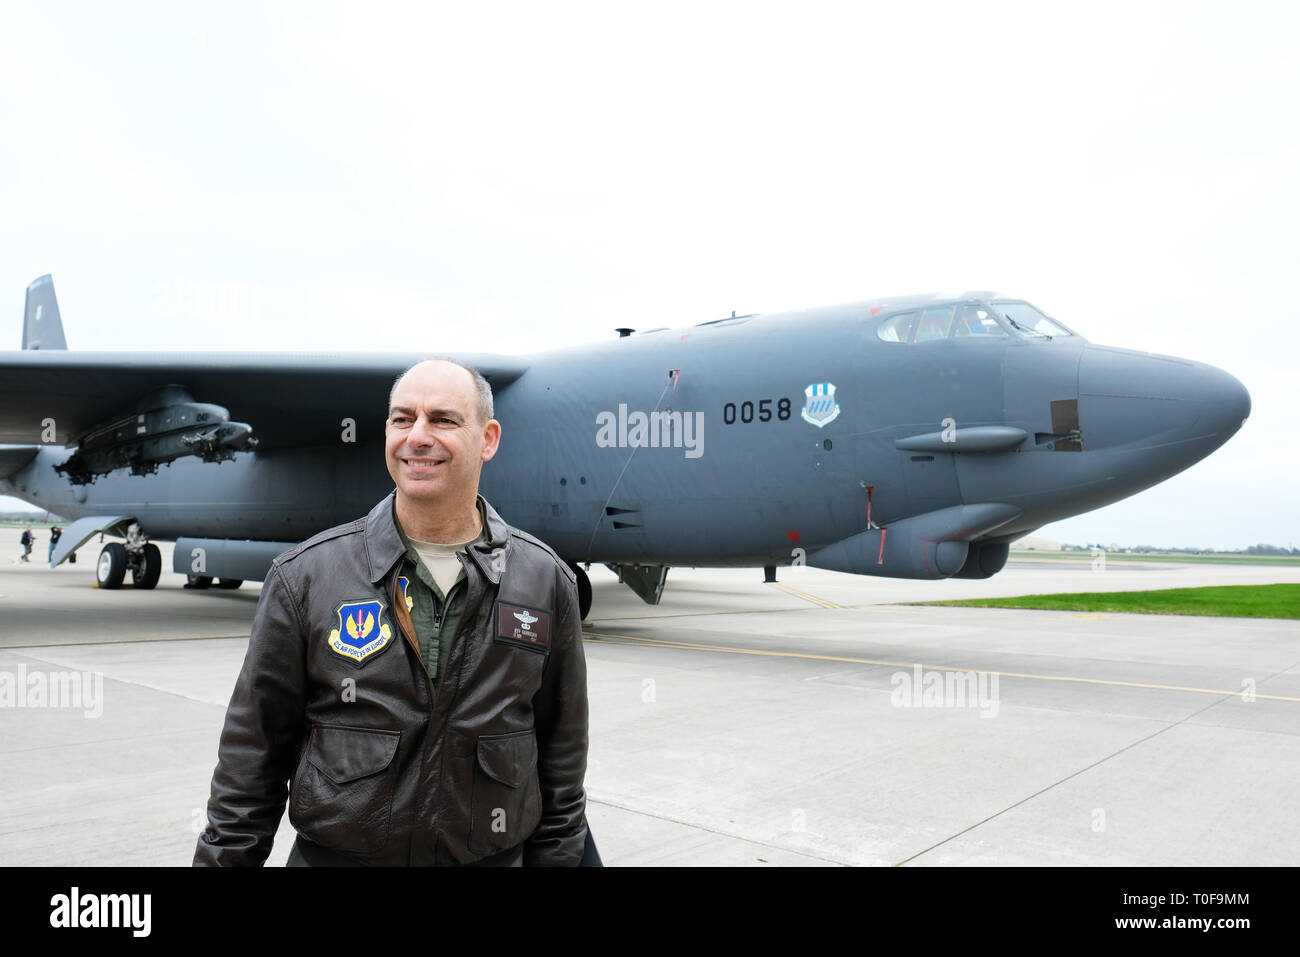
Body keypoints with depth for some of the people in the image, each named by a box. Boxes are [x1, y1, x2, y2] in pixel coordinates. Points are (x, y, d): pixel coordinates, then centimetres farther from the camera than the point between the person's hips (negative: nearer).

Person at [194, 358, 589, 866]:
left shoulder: (546, 581, -5)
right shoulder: (304, 577, -8)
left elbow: (560, 757, 2)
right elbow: (251, 762, -2)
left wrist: (556, 855, 2)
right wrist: (222, 856, -4)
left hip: (496, 854, 1)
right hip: (332, 853, 0)